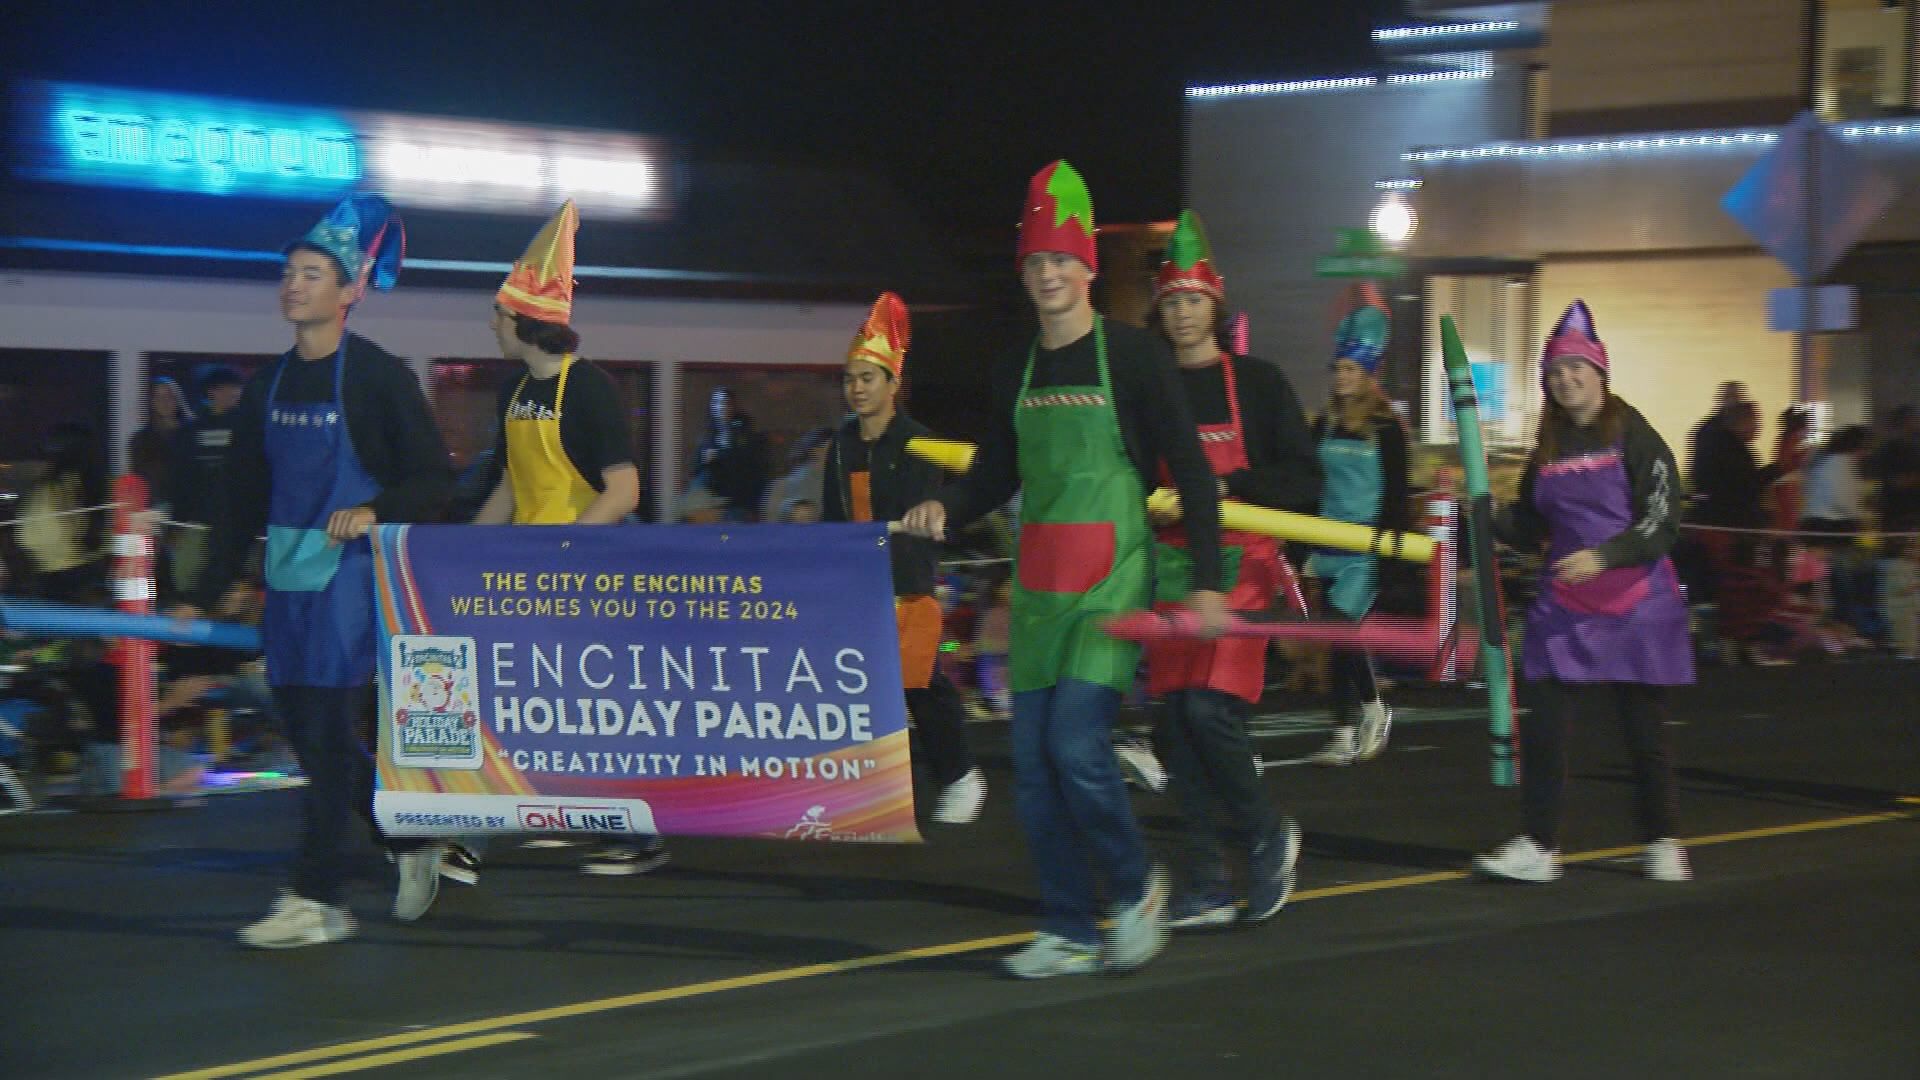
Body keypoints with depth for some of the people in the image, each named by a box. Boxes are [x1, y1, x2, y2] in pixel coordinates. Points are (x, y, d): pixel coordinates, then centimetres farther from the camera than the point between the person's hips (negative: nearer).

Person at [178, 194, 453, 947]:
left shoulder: (379, 377, -6)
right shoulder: (267, 389, 12)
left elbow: (433, 482, -7)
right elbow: (243, 501, 16)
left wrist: (375, 510, -24)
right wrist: (208, 595, 15)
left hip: (354, 574, -7)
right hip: (288, 578, 7)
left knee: (328, 731, -8)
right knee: (305, 730, 8)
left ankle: (319, 899, -3)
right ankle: (415, 843, 25)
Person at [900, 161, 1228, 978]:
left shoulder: (1133, 358, -4)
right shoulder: (1015, 375, 13)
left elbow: (1191, 473, -4)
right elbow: (997, 475, 22)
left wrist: (1206, 581, -10)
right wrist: (945, 509, 0)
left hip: (1113, 581, -6)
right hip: (1037, 587, 6)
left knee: (1077, 748, -17)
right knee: (1033, 765, 3)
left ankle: (1136, 889, 7)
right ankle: (1070, 934, 13)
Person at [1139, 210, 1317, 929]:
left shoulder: (1258, 384, 3)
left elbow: (1304, 480, -1)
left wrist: (1229, 487, -14)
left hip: (1239, 564, -4)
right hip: (1170, 565, 4)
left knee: (1209, 708, -19)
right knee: (1176, 722, -1)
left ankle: (1268, 835, 5)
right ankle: (1207, 889, 6)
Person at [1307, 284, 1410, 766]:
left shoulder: (1386, 429, -4)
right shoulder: (1324, 426, 10)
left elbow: (1396, 493, -8)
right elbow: (1308, 487, 13)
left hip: (1367, 548, -5)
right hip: (1330, 545, 5)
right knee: (1339, 637, 7)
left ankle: (1372, 709, 0)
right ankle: (1347, 735, 15)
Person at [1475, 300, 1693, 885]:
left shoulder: (1635, 437, -6)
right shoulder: (1548, 449, 11)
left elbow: (1662, 523, -14)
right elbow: (1528, 529, 14)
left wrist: (1603, 556, -26)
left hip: (1636, 607, -4)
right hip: (1564, 610, 4)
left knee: (1645, 733, 4)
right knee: (1543, 729, -4)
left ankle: (1661, 844, 19)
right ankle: (1538, 847, 1)